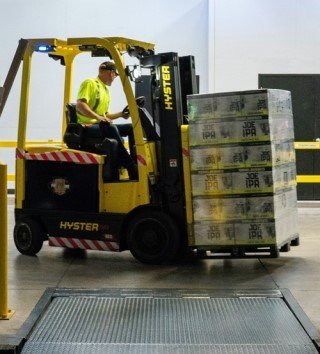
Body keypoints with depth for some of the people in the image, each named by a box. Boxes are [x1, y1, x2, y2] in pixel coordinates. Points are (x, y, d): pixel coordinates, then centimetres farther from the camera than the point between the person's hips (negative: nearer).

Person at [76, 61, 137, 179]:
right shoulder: (90, 83, -5)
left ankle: (136, 161, -11)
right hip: (87, 126, -9)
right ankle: (132, 169, -39)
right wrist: (98, 117, -31)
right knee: (111, 129, -36)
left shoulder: (106, 90, 23)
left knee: (131, 128, -2)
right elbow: (80, 105, -20)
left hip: (101, 126, 9)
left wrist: (121, 114, 8)